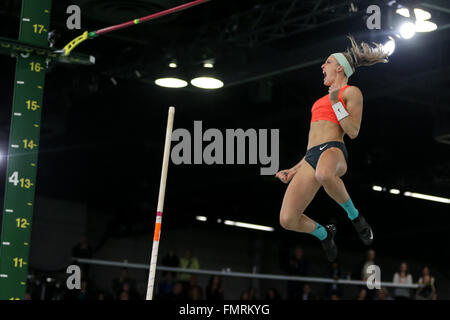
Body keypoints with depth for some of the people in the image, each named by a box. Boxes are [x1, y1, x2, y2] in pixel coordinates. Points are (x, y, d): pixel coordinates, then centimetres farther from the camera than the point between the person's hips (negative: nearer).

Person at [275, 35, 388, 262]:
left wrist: (335, 103, -9)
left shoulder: (351, 92, 9)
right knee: (287, 220, -12)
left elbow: (353, 132, -4)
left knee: (324, 173, -47)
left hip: (333, 150, -7)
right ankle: (324, 234, 20)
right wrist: (295, 170, 27)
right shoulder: (323, 99, 32)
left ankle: (354, 216, -18)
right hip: (311, 157, 7)